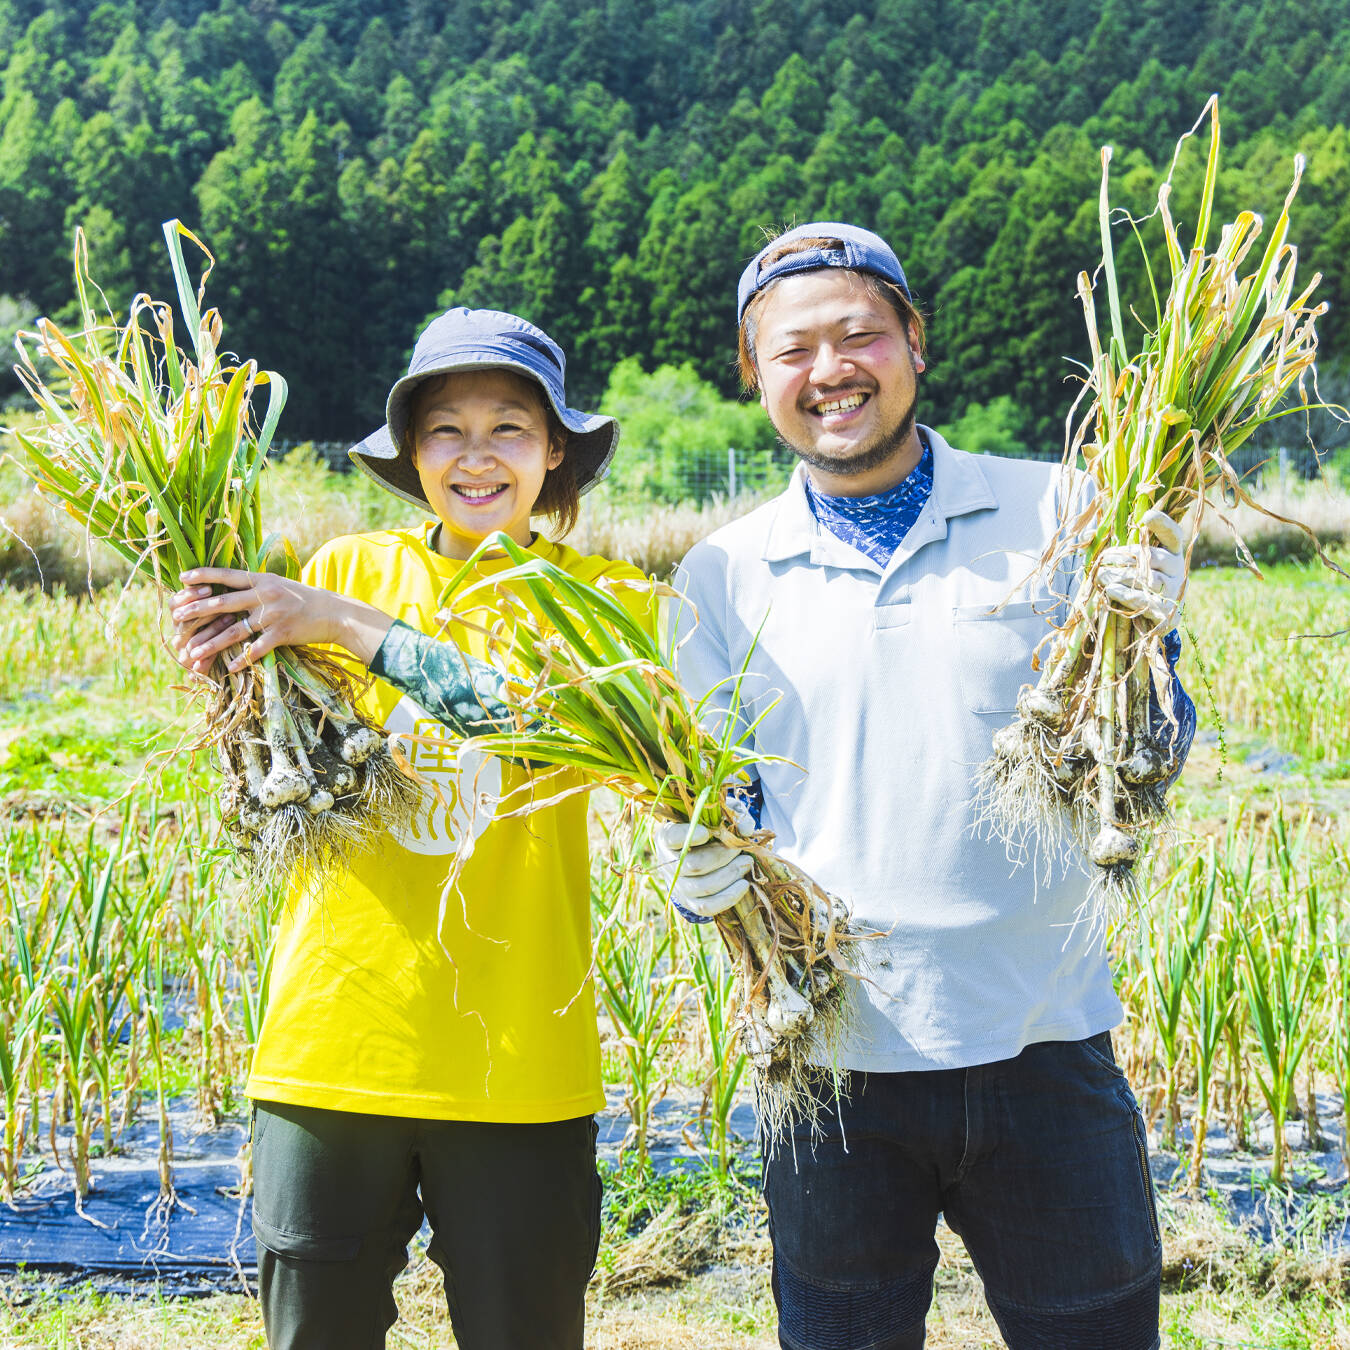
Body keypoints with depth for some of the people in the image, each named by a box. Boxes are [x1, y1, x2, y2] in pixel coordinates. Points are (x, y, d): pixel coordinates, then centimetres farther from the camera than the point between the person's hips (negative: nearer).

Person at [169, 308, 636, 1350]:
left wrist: (343, 624, -17)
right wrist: (229, 662, -11)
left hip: (517, 1062, -1)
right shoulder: (350, 567, 7)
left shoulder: (600, 595, 4)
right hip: (332, 1039, 1)